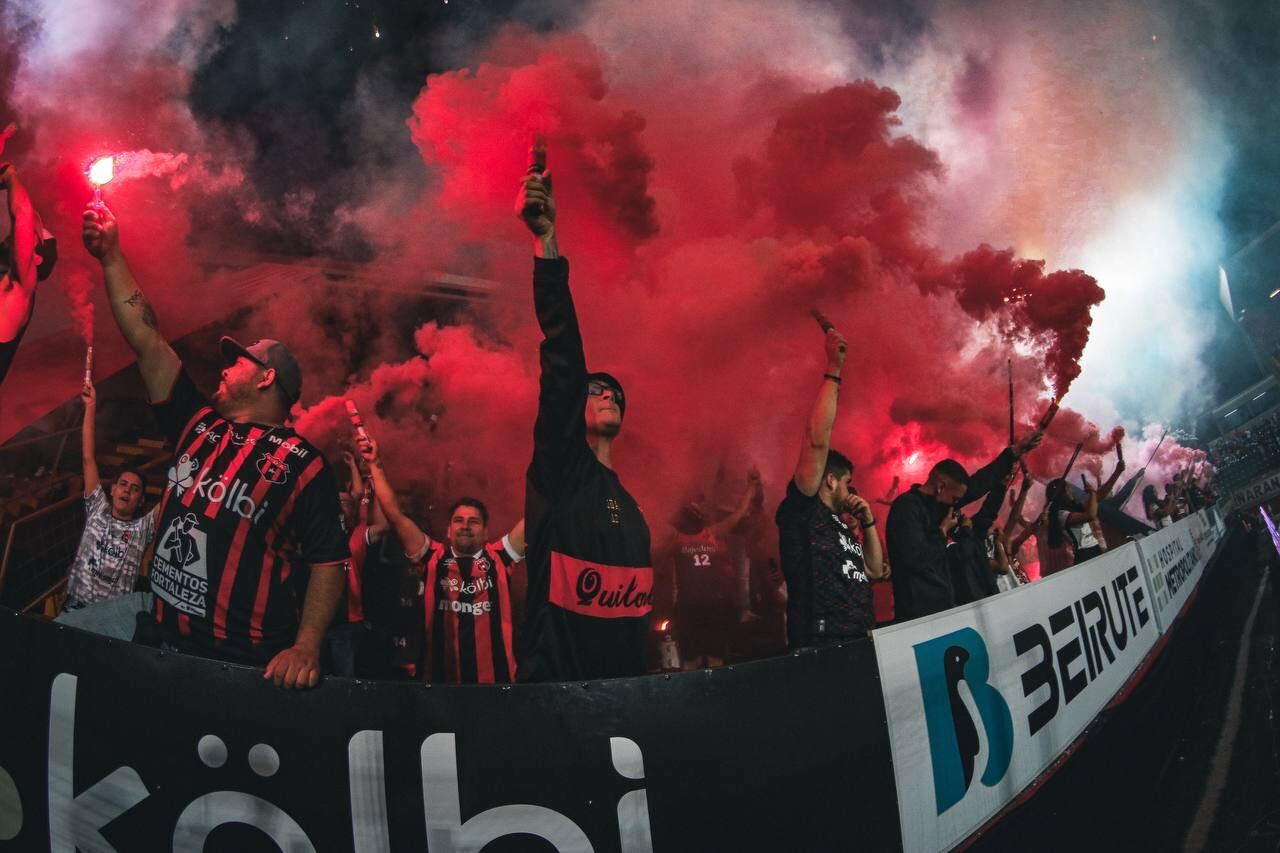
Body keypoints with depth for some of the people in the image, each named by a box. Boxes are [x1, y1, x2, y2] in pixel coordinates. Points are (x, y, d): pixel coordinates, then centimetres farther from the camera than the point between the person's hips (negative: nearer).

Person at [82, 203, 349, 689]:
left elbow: (329, 560, -13)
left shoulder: (301, 462, -7)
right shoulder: (198, 429, 10)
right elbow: (147, 340, 11)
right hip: (170, 648, 6)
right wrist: (110, 255, 11)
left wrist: (306, 647, -24)